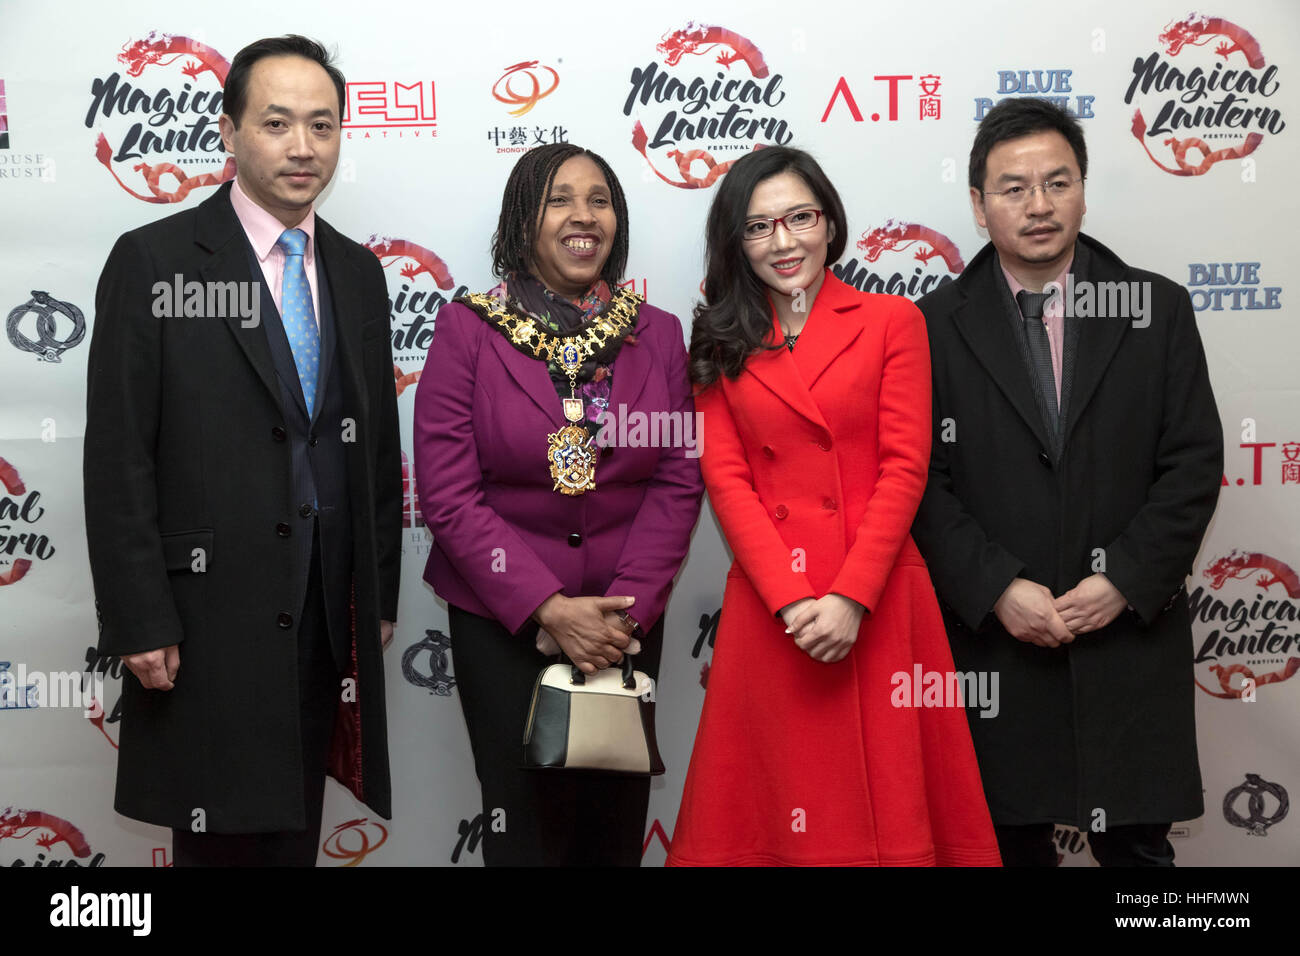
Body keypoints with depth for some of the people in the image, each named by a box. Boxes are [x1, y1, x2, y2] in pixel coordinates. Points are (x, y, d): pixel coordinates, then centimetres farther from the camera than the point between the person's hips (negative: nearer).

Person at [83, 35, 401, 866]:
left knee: (297, 829, 14)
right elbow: (118, 459, -9)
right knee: (222, 836, 6)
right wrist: (139, 622, -13)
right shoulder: (154, 261, -6)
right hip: (208, 618, -5)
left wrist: (381, 595, 11)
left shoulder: (356, 271, 10)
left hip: (326, 617, 5)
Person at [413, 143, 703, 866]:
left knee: (618, 816, 12)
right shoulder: (468, 330, -5)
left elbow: (679, 480, -1)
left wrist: (625, 611, -12)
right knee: (526, 815, 5)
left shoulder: (657, 334, 4)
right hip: (501, 617, -2)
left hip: (627, 621, 3)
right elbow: (448, 492, -10)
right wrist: (549, 609, -16)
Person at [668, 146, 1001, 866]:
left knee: (888, 793, 4)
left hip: (877, 600, -1)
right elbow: (725, 477, 1)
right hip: (766, 602, 1)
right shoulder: (722, 343, 10)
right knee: (778, 794, 5)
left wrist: (850, 598, -12)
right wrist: (792, 601, -11)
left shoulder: (892, 321, 6)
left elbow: (905, 467, -2)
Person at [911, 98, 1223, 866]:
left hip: (1130, 639, 1)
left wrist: (1123, 582, -10)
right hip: (993, 637, 0)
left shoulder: (1157, 308, 5)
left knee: (1138, 844, 8)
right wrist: (998, 589, -14)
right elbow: (924, 481, -4)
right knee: (1010, 840, 10)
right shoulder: (938, 326, 2)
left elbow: (1194, 463, 0)